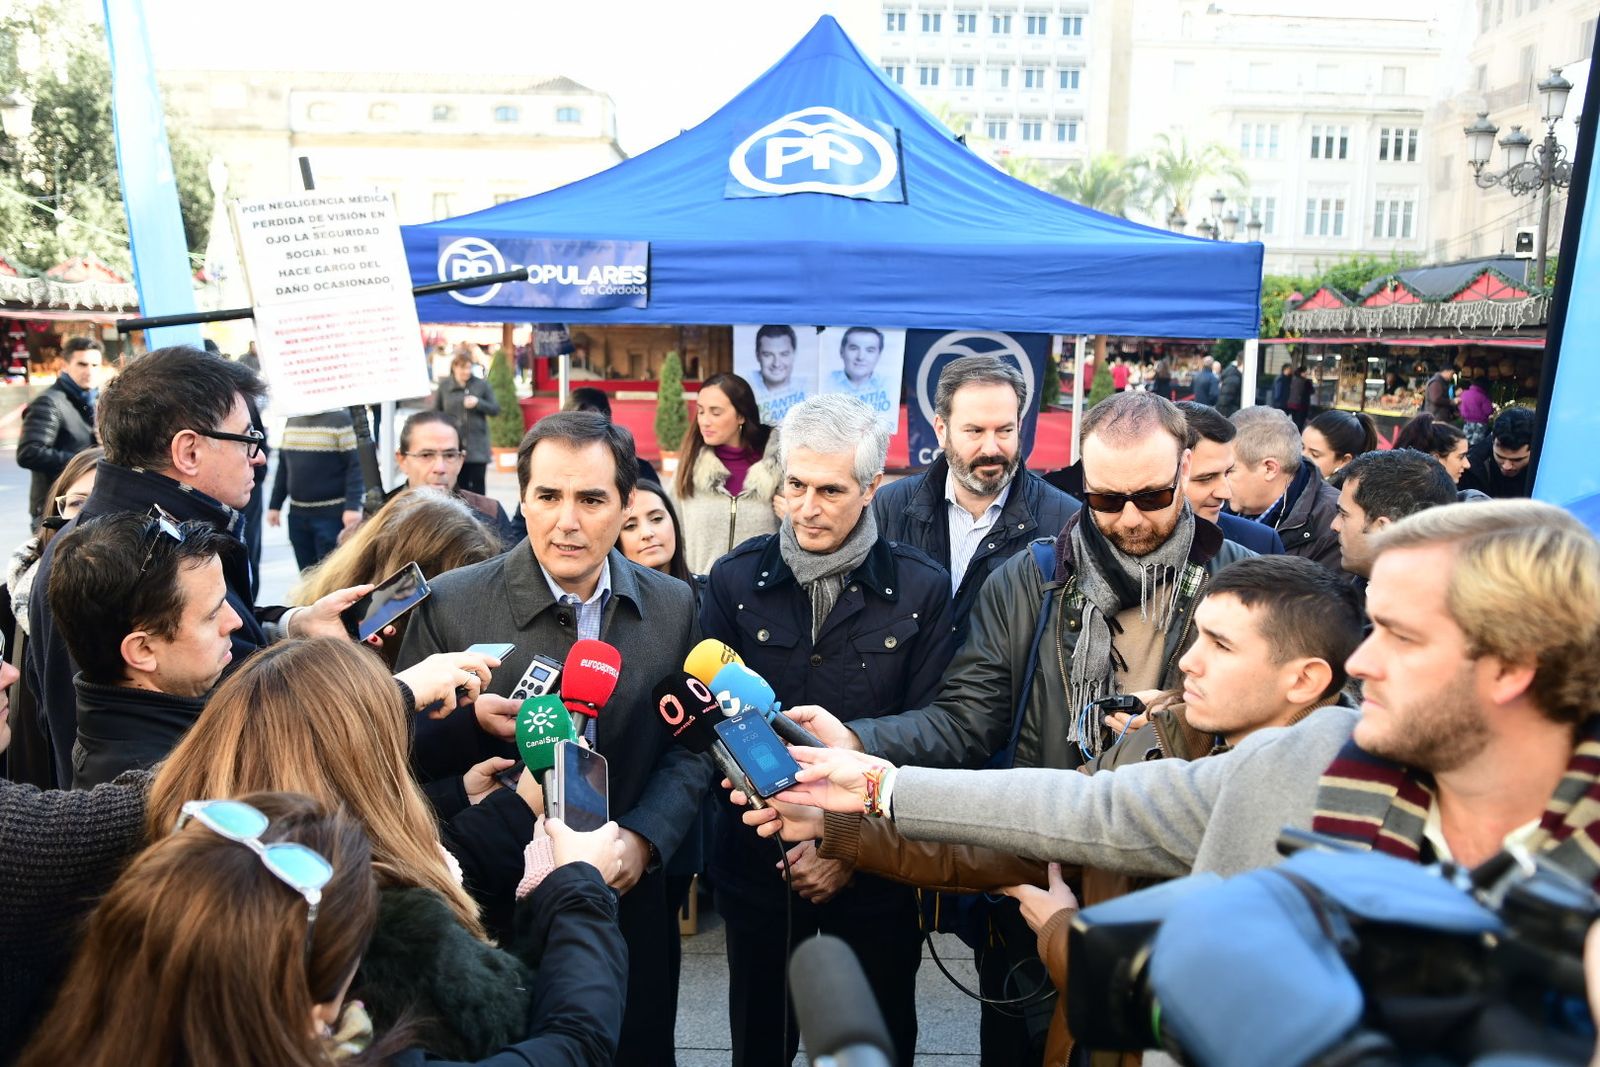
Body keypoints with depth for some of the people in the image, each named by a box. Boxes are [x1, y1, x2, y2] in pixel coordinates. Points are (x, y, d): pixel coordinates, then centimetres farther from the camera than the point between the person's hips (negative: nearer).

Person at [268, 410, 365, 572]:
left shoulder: (340, 419, -7)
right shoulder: (292, 420, 11)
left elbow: (354, 466, -12)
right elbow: (283, 466, 15)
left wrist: (352, 507, -22)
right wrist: (275, 505, 12)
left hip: (331, 515, -6)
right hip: (297, 514, 6)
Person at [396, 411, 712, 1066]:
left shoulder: (673, 607, -3)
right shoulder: (451, 606, -12)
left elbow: (691, 747, 3)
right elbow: (406, 754, -7)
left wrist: (644, 838, -11)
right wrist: (474, 725, -26)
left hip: (629, 896, 3)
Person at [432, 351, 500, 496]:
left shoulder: (481, 385, 4)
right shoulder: (444, 386, 6)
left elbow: (495, 409, 5)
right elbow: (436, 413, 10)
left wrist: (478, 403, -11)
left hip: (477, 446, -1)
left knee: (477, 484, -3)